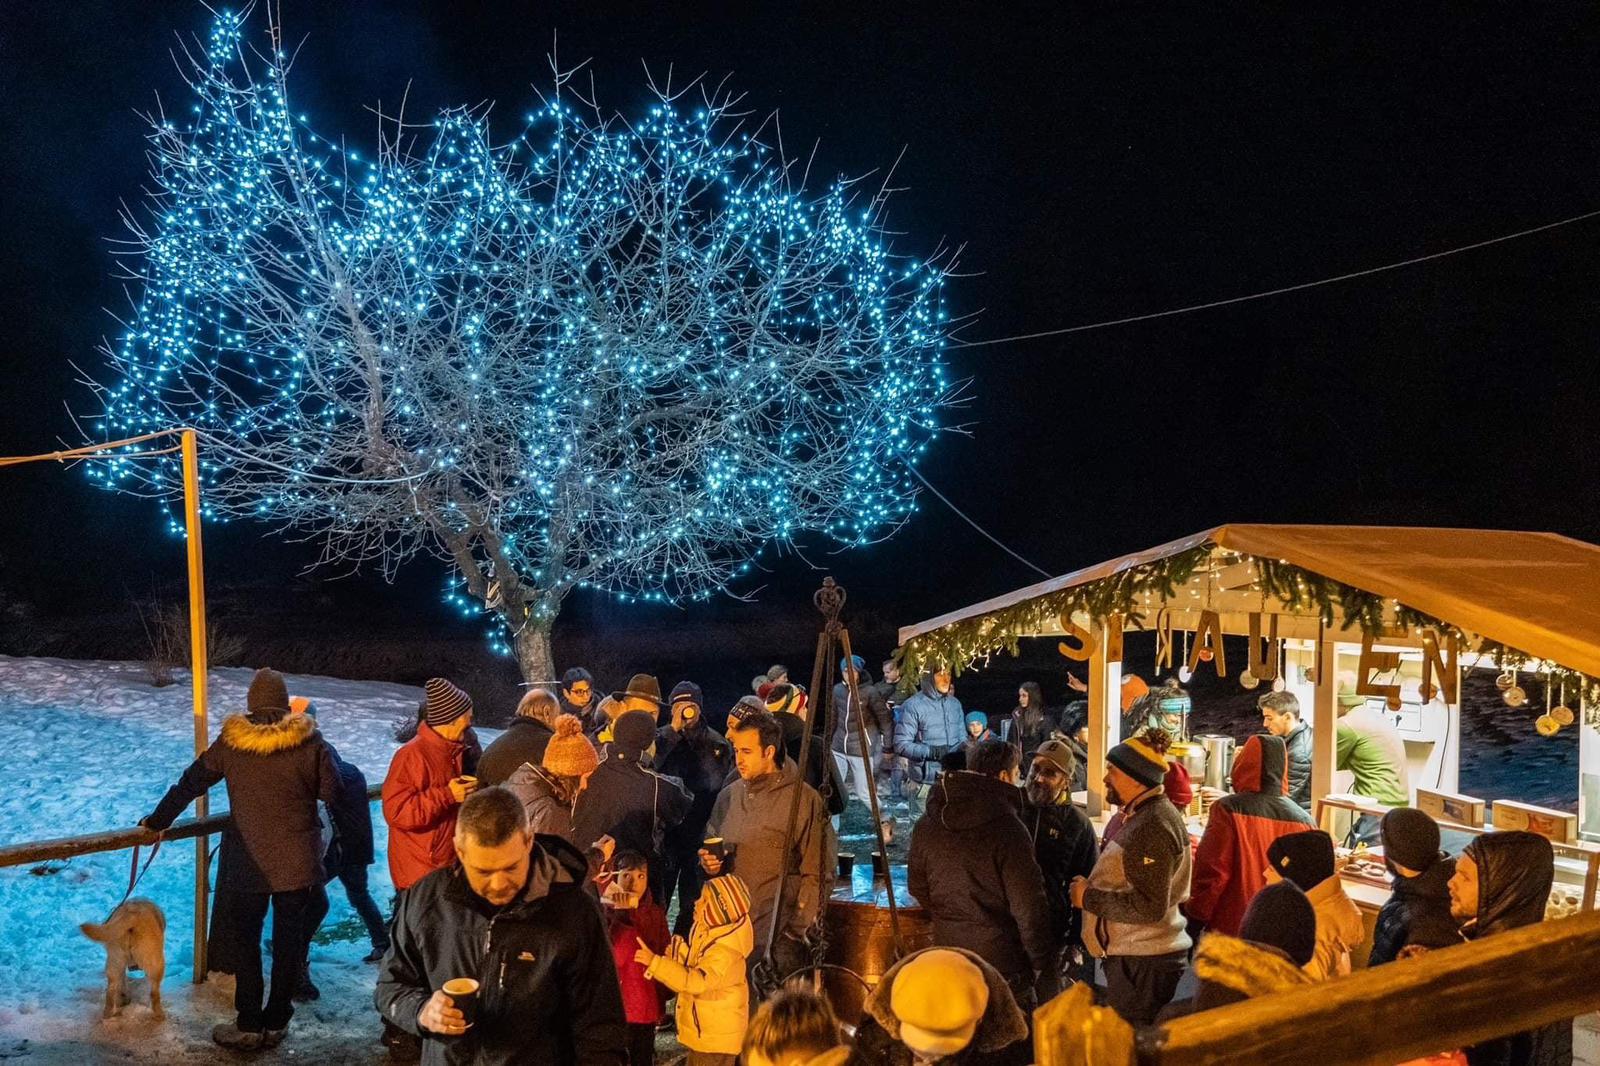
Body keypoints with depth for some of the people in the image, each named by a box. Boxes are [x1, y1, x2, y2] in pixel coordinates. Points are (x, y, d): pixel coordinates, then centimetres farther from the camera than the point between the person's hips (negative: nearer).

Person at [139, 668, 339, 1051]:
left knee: (247, 940, 12)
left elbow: (190, 784, 5)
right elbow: (331, 792, -3)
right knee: (289, 939, 11)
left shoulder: (230, 742, -4)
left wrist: (157, 821, 20)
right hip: (297, 861, 0)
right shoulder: (308, 741, -9)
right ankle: (276, 1023, 18)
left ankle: (249, 1026, 14)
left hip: (248, 861, 0)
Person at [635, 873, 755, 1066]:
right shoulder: (708, 931, 2)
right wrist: (679, 953, -5)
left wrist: (655, 962, -37)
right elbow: (694, 968, 15)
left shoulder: (725, 949, -28)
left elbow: (695, 981, -34)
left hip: (715, 1034, -10)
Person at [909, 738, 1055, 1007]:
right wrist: (1042, 964, -5)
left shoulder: (926, 825, 2)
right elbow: (1029, 906, -15)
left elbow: (917, 886, 13)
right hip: (1001, 962, -6)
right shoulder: (1006, 828, -17)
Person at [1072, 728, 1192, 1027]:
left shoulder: (1153, 827, -18)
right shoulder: (1140, 815, 15)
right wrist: (1091, 885, 5)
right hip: (1132, 955, 10)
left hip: (1144, 961, -10)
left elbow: (1149, 907, -24)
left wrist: (1088, 898, -15)